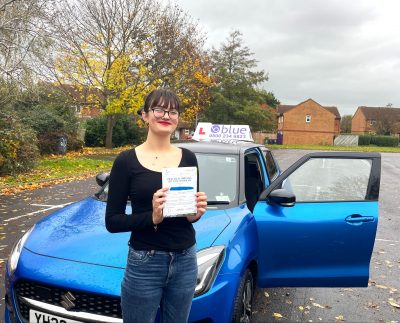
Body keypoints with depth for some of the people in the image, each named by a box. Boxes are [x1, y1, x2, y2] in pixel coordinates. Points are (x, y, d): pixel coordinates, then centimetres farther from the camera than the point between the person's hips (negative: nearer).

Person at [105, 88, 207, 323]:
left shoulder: (188, 158, 2)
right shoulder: (127, 161, -7)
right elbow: (112, 221, -7)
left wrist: (195, 213, -12)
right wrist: (152, 217, -23)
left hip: (185, 260, 3)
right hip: (144, 263, -3)